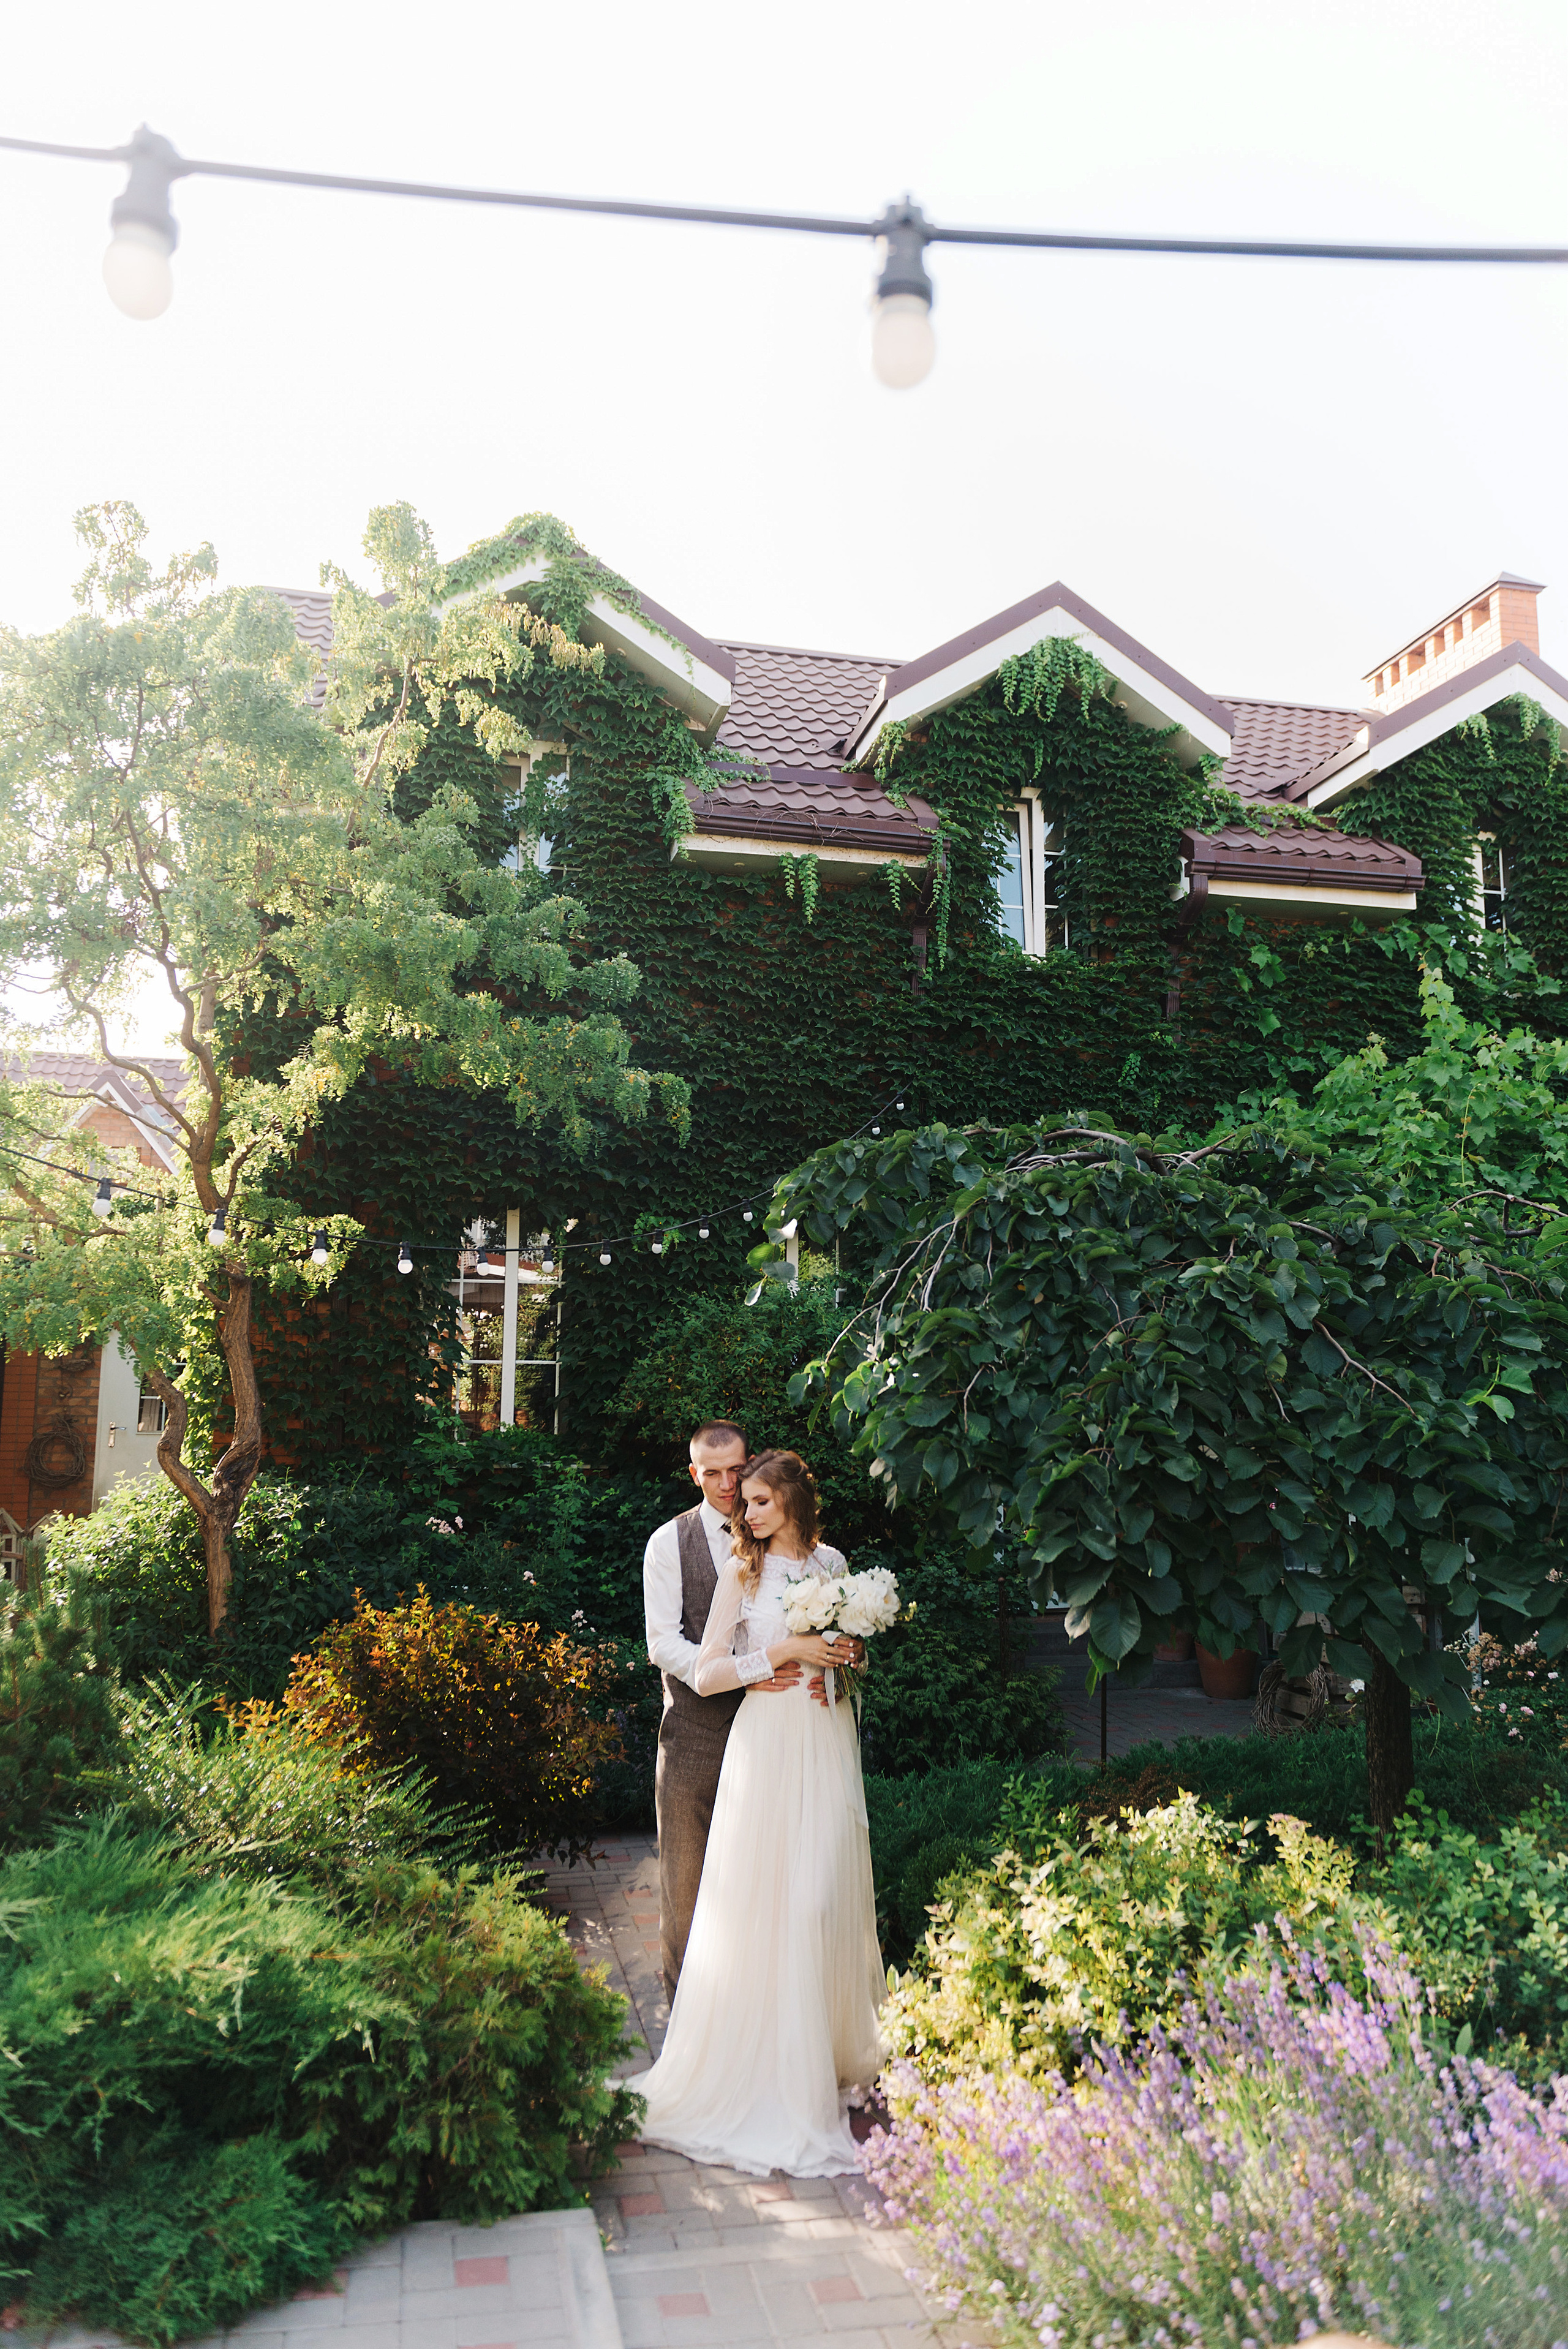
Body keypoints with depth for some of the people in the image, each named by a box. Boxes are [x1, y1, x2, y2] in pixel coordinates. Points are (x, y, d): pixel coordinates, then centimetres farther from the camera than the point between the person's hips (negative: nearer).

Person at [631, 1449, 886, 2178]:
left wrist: (837, 1658, 0)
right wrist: (783, 1653, -15)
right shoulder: (743, 1570, -1)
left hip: (829, 1741, 3)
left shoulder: (832, 1563, 9)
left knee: (828, 1894, 2)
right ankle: (769, 2065, 8)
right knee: (765, 1899, -4)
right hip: (768, 1741, -3)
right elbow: (705, 1673, -7)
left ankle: (834, 2045, 19)